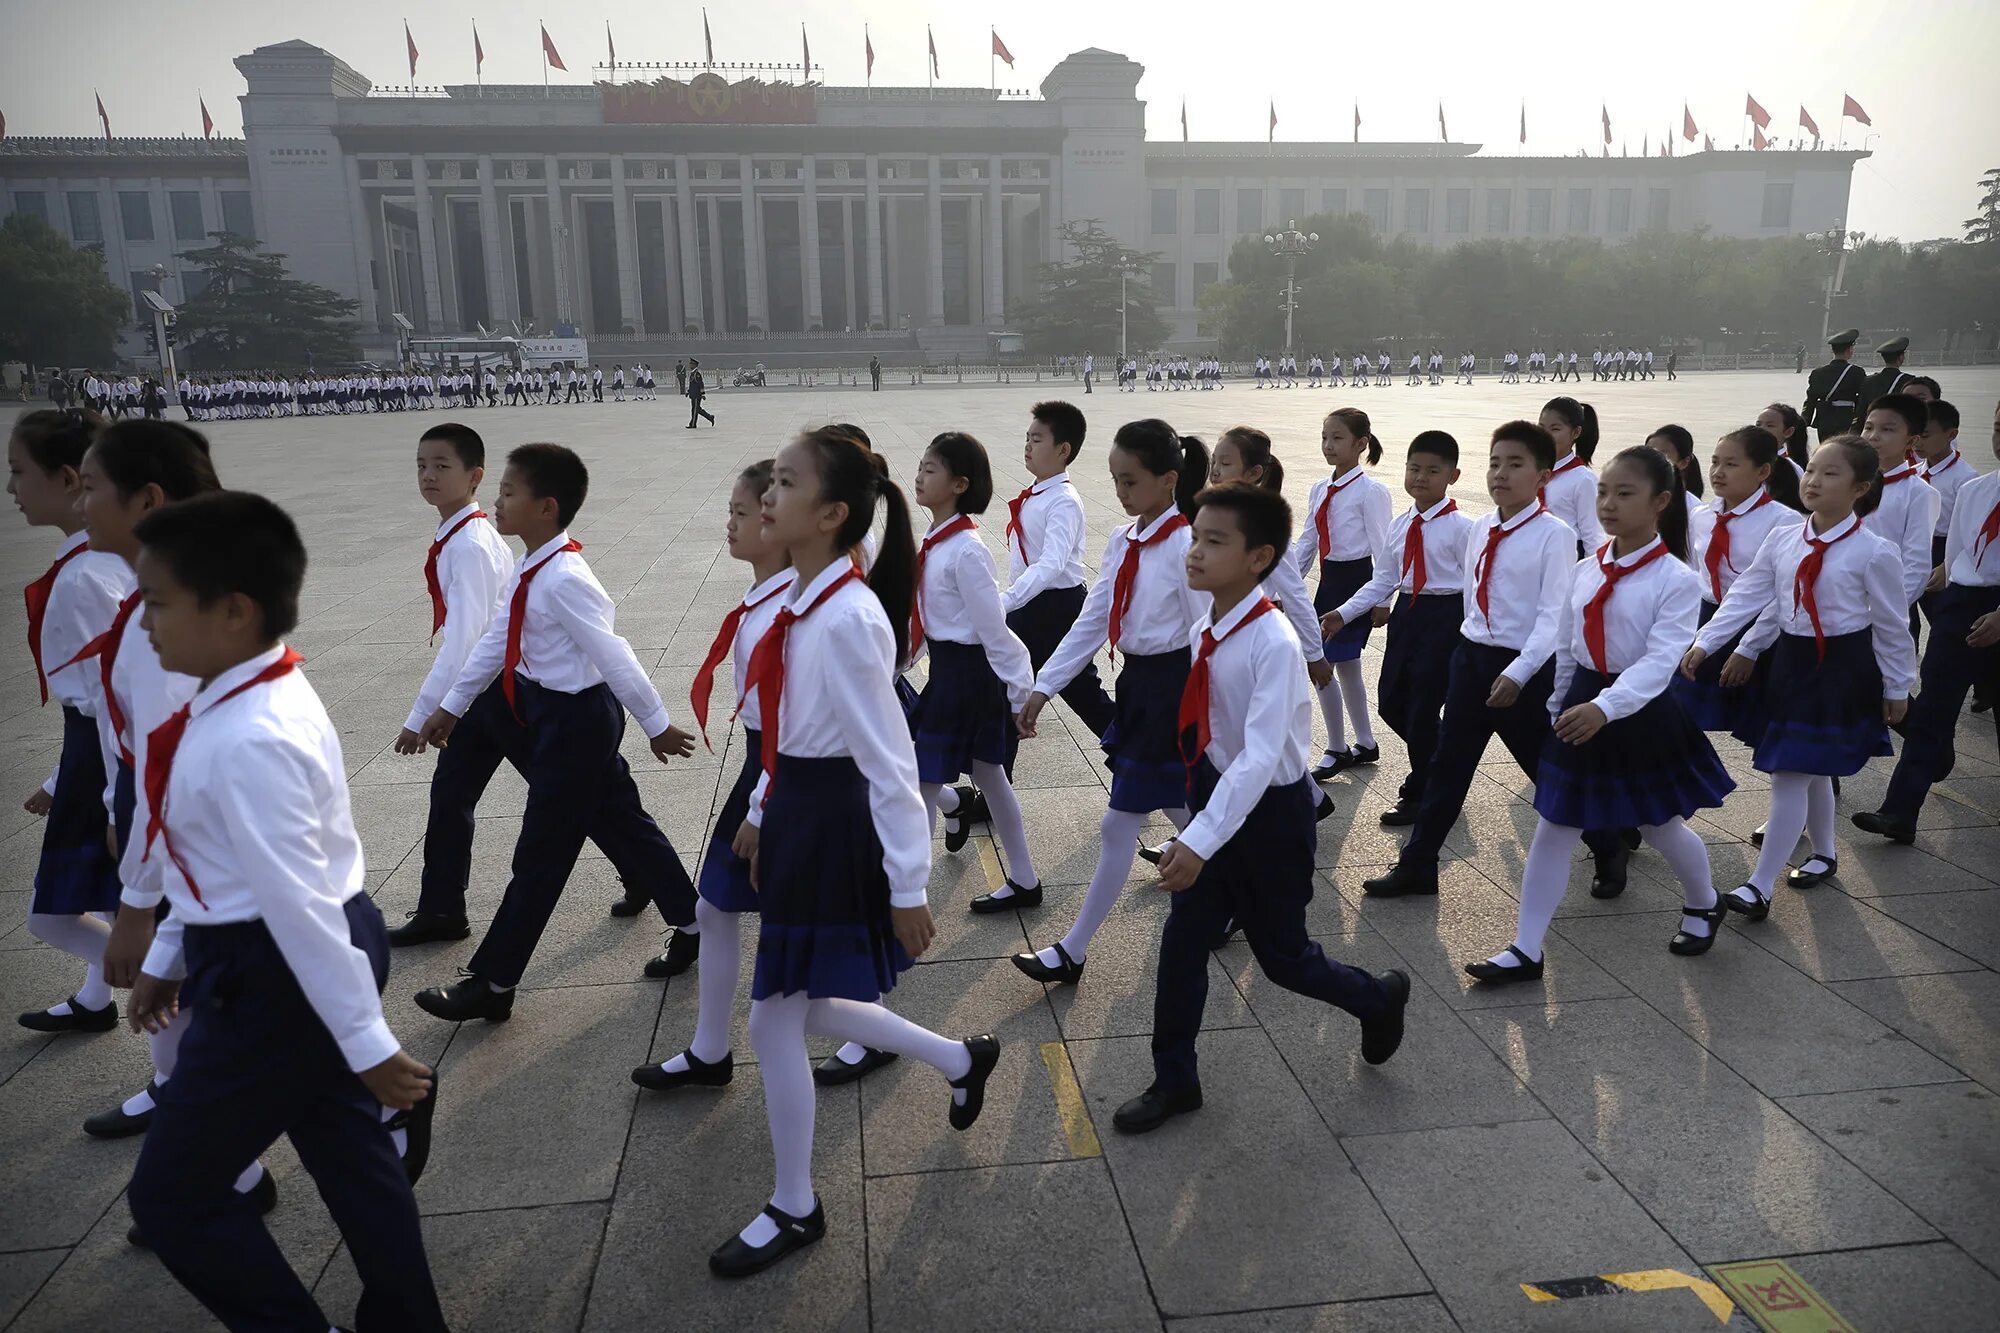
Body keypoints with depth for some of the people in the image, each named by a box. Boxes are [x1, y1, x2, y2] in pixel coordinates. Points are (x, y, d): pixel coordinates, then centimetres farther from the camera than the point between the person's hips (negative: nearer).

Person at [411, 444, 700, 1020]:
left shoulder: (563, 579, -26)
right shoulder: (531, 570, 3)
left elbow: (613, 656, -22)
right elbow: (497, 639, 12)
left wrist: (656, 725, -14)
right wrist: (453, 705, 18)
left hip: (575, 721, -10)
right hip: (561, 713, 10)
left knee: (541, 854, 3)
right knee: (625, 824, 20)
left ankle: (493, 984, 18)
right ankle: (692, 923, 35)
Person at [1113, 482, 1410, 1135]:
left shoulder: (1272, 644, -27)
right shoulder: (1206, 629, -4)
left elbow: (1260, 757, -33)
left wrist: (1200, 841, -39)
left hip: (1268, 812, -6)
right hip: (1218, 797, 7)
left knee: (1282, 955, 12)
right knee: (1182, 939, 9)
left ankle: (1379, 997, 43)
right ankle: (1174, 1082, 26)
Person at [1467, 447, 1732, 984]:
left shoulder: (1676, 580, -14)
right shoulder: (1587, 571, 3)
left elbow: (1661, 660, -26)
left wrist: (1605, 707, -40)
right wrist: (1558, 709, 14)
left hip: (1642, 715, -5)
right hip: (1583, 705, 5)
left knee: (1661, 826, 16)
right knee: (1552, 829, 2)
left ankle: (1703, 905, 48)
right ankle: (1525, 950, 8)